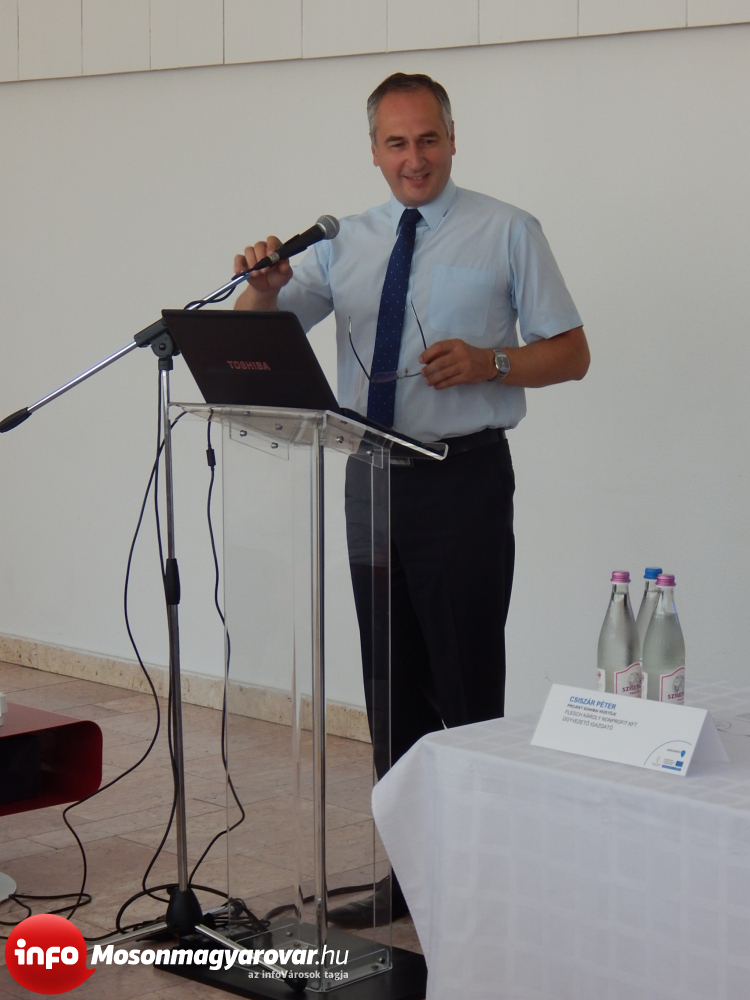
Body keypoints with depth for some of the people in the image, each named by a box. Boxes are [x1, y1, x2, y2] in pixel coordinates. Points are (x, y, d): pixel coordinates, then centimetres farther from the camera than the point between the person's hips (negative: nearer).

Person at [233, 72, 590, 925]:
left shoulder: (508, 234, 0)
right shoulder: (349, 243, 12)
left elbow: (571, 354, 0)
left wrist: (487, 361, -18)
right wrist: (263, 285, -16)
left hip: (463, 479, -5)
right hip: (374, 476, 5)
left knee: (467, 686, -4)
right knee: (393, 685, 12)